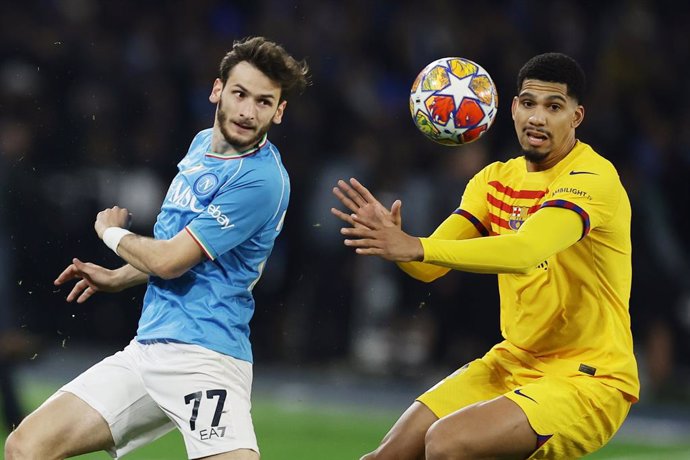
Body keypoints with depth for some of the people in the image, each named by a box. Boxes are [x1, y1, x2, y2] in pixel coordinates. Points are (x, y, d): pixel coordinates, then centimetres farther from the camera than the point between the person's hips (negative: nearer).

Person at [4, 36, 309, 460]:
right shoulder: (203, 144, 13)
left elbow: (169, 261, -15)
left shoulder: (262, 179, -15)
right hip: (147, 347, 8)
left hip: (203, 358, -8)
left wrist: (111, 232, 3)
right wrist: (116, 279, 19)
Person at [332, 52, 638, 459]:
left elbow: (527, 250, -34)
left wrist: (417, 247, -39)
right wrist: (391, 237, -22)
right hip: (512, 363, 7)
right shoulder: (496, 179, 7)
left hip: (588, 380, -7)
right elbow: (429, 267, 1)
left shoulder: (593, 179, -17)